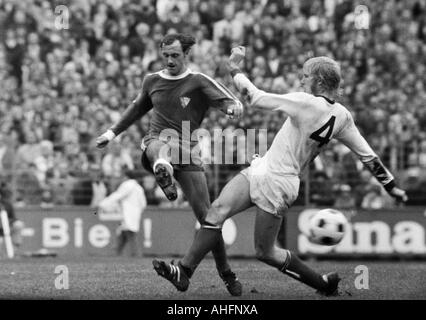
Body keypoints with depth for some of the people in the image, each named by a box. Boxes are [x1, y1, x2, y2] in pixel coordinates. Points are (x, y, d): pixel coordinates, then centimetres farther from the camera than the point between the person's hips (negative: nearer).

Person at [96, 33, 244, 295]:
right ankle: (163, 171, -71)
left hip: (188, 153, -2)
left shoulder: (199, 82, -1)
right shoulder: (152, 81, 11)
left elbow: (232, 102, -14)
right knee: (167, 140, -39)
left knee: (206, 216, -5)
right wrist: (113, 132, 31)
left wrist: (233, 107, -38)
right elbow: (138, 108, 30)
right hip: (155, 144, 2)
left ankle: (226, 274, 8)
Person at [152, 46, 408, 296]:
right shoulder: (342, 116, 5)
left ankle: (324, 283, 14)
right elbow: (368, 156, 9)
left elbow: (255, 98, -15)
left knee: (266, 252, 0)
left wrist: (234, 69, -1)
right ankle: (184, 272, -10)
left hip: (277, 183, -9)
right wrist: (392, 186, 20)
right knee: (218, 210, -4)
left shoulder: (305, 103, -20)